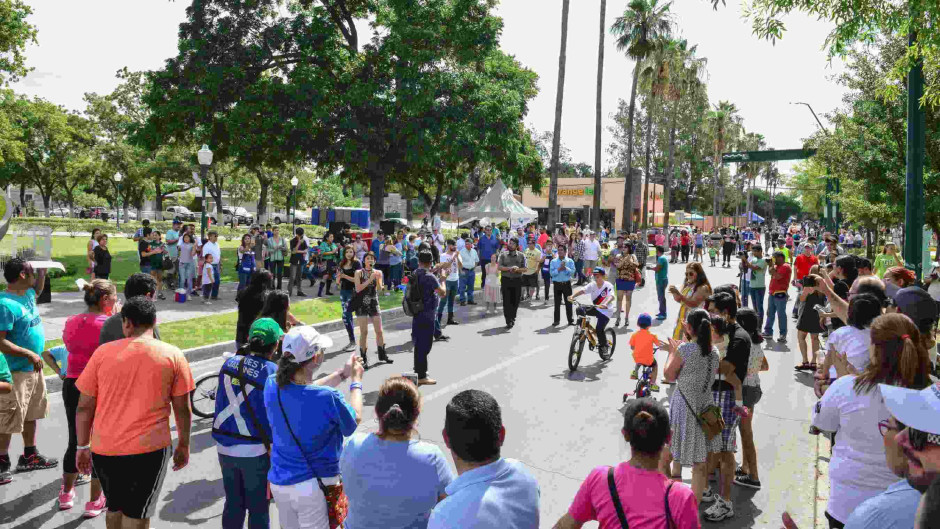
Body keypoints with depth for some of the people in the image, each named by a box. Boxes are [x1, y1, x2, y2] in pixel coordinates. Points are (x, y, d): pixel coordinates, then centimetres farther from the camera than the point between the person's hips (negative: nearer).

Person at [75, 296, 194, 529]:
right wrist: (183, 446, 12)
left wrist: (82, 446, 13)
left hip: (104, 449, 2)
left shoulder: (103, 352, 1)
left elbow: (84, 407, 3)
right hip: (148, 449, -2)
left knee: (114, 507, 23)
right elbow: (182, 409, 0)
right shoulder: (172, 355, -3)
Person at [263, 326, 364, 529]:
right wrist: (356, 381, 7)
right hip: (315, 486, -5)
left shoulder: (272, 385, -11)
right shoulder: (328, 398, -27)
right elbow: (354, 420, -5)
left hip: (279, 482, 5)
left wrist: (342, 374, 16)